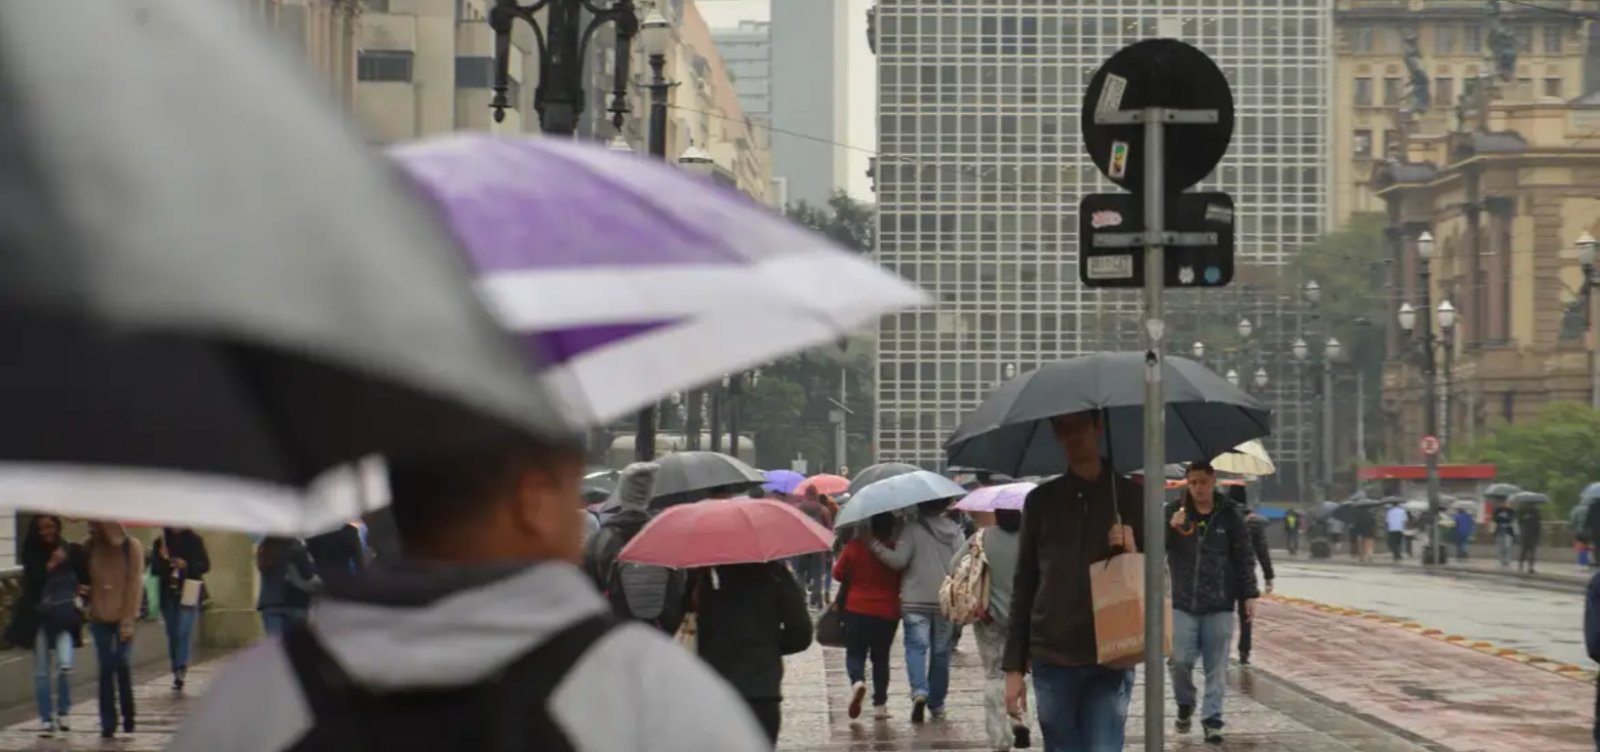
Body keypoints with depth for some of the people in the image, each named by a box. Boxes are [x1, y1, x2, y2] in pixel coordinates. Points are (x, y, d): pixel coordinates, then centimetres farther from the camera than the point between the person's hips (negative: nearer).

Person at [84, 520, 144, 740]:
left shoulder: (132, 547, -7)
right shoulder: (89, 547, 1)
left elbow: (135, 584, -8)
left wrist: (128, 619, -11)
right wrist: (89, 609, -4)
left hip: (122, 617, -2)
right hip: (100, 616, 2)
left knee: (123, 666, -4)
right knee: (106, 669, 1)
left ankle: (128, 719, 11)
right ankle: (108, 724, 5)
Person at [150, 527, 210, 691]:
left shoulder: (194, 540, 2)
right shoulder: (161, 543, 8)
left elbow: (205, 565, 0)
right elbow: (154, 569, 6)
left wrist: (186, 565, -15)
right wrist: (162, 559, -14)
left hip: (188, 593, -3)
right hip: (168, 595, 3)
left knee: (184, 632, -14)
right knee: (172, 634, 7)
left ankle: (180, 671, -21)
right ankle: (178, 673, 15)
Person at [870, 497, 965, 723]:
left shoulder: (911, 529, -7)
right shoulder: (954, 530, 5)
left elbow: (899, 561, -14)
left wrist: (875, 545, -9)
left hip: (915, 601, -3)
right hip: (946, 601, 3)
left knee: (916, 646, -4)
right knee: (940, 652, 12)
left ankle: (919, 690, -28)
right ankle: (937, 704, 18)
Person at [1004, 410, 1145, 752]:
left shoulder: (1130, 497, 4)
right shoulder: (1041, 501, 9)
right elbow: (1023, 588, 11)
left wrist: (1133, 553, -14)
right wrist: (1013, 667, 6)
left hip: (1110, 661, -2)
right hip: (1052, 661, 2)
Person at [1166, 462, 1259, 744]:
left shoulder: (1230, 516, 3)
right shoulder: (1175, 512, 4)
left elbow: (1245, 559, 6)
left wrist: (1249, 595, 0)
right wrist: (1170, 527, -19)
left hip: (1219, 606, 0)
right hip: (1183, 604, 0)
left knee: (1217, 667, 0)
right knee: (1180, 660, -6)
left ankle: (1212, 719, 9)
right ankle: (1185, 705, 21)